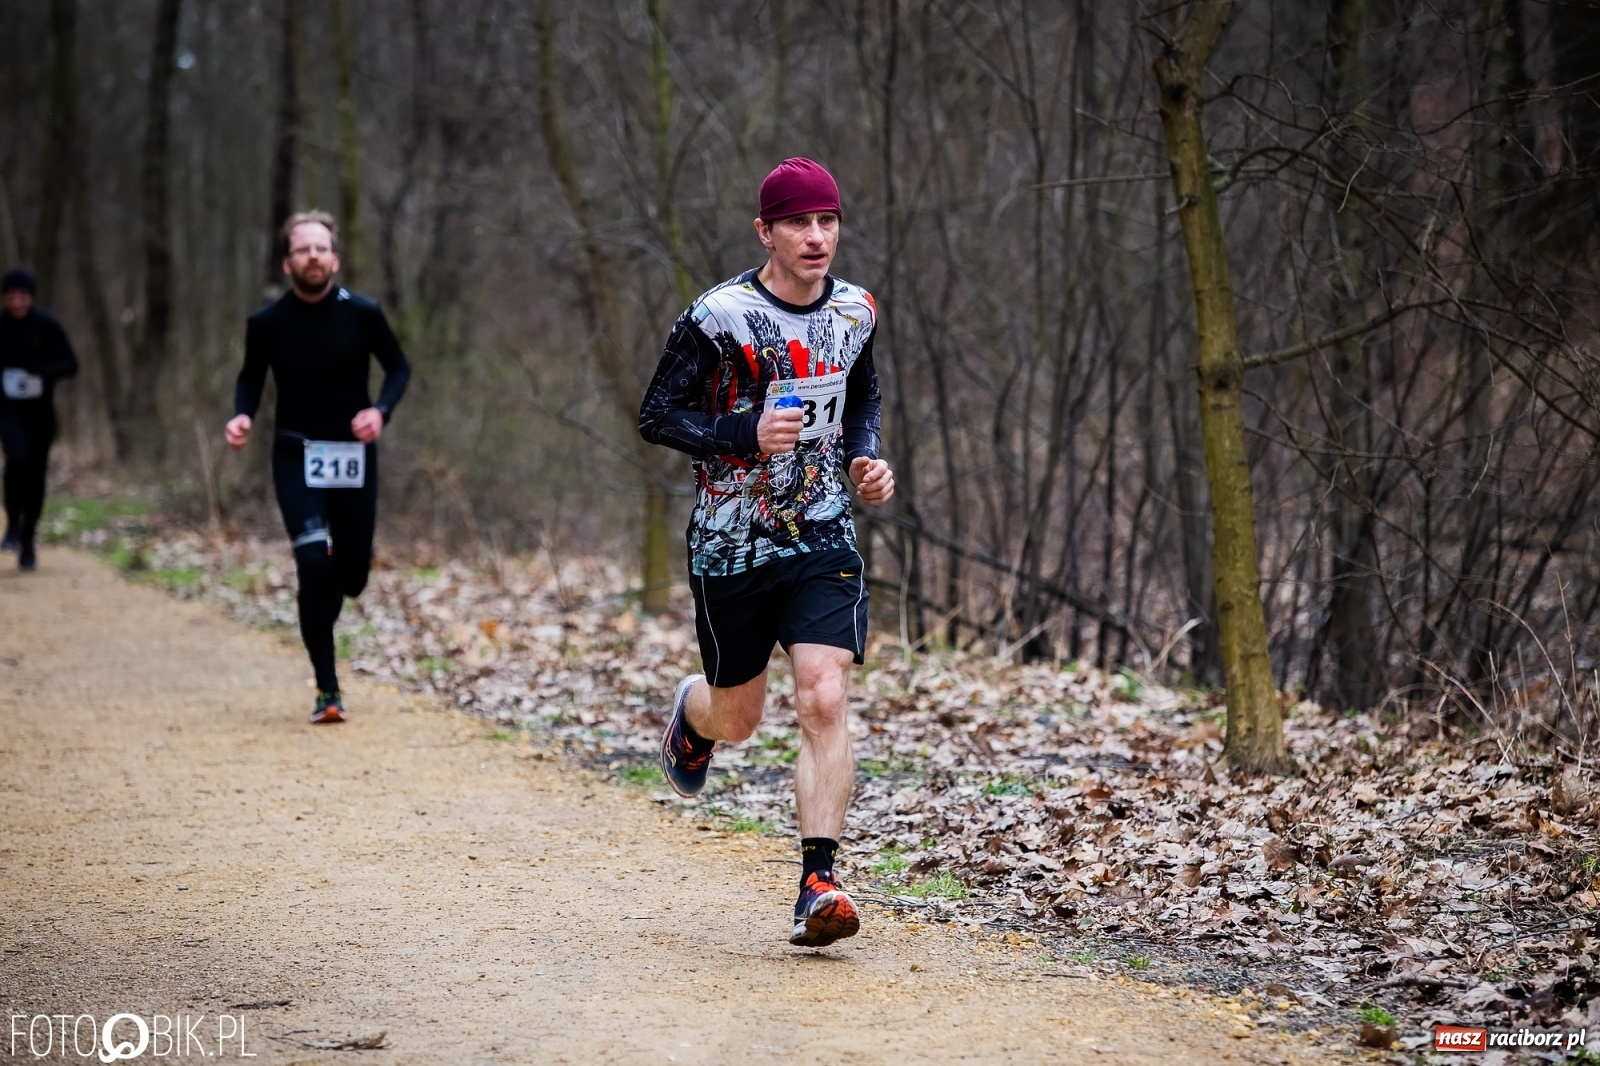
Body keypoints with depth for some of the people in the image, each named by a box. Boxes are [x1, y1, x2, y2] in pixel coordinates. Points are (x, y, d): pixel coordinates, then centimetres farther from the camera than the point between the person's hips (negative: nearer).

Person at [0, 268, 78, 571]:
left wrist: (42, 370, -24)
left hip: (41, 409, 1)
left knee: (36, 474, 4)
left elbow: (70, 365, -7)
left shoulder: (48, 326, -4)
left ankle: (28, 542, 19)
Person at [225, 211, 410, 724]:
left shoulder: (363, 314, -7)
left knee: (352, 576, 4)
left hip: (354, 456, 1)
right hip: (296, 457, -1)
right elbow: (251, 377, 10)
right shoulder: (267, 323, -6)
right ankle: (327, 690, -8)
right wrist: (243, 415, -10)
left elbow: (399, 368, 4)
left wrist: (381, 411, -15)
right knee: (313, 561, -18)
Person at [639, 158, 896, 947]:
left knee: (823, 701, -15)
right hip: (731, 544, -2)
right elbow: (657, 416, -8)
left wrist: (867, 461, 2)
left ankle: (818, 886, -13)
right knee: (737, 719, 12)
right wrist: (746, 434, -23)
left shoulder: (856, 312, 3)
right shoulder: (719, 317, -13)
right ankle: (692, 713, 51)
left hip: (823, 536, 2)